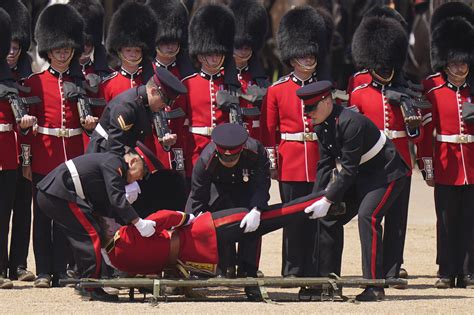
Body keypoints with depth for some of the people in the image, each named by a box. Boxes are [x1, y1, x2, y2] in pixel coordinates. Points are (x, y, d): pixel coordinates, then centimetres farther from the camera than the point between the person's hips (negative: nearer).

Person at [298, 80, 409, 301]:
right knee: (329, 218, 5)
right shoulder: (321, 126, -2)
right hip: (361, 175, 9)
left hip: (387, 173, -9)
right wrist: (317, 199, -7)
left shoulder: (350, 123, -29)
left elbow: (349, 169, -28)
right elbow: (325, 165, 4)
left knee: (367, 216, -26)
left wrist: (327, 200, -26)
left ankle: (375, 286, -26)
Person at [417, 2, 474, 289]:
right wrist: (427, 168, -6)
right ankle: (447, 273, 7)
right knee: (447, 222, 2)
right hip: (446, 166, -2)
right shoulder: (433, 90, -1)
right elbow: (426, 129, -3)